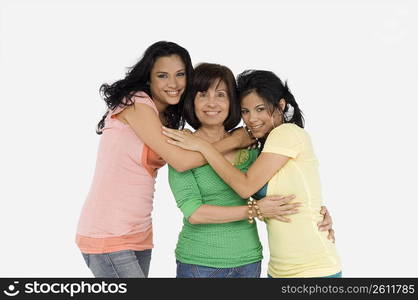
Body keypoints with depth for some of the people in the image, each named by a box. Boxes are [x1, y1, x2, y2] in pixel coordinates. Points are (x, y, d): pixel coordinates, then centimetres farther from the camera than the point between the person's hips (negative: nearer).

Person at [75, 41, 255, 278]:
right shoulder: (136, 103, -12)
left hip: (139, 235, 8)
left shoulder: (166, 118, 14)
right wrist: (236, 140, -9)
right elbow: (181, 161, -18)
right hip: (108, 236, -8)